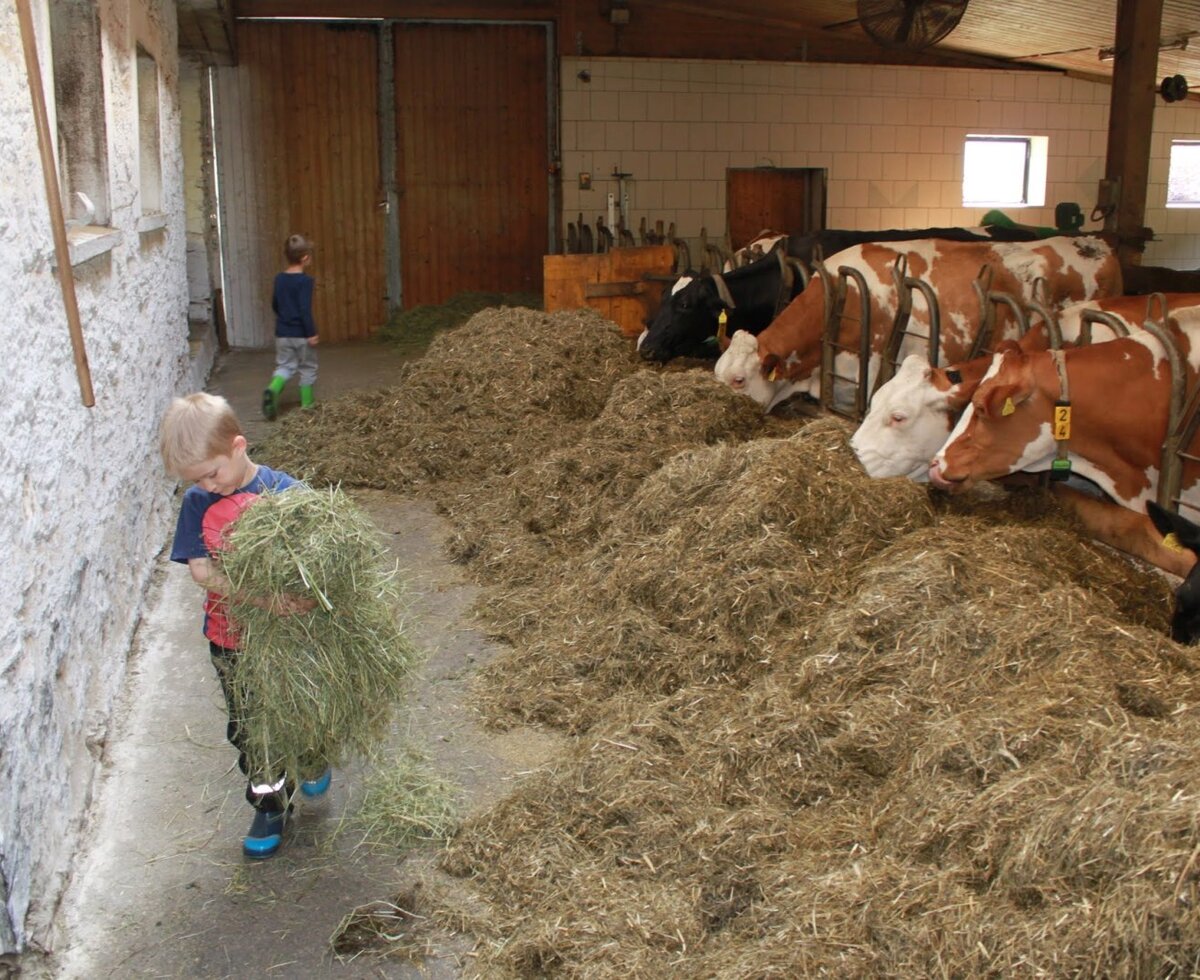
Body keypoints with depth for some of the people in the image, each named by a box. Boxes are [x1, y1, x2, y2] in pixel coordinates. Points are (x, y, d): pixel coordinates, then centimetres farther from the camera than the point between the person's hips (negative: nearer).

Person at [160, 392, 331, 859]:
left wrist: (303, 596, -35)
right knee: (249, 730, 13)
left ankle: (313, 761, 51)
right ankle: (271, 806, 34)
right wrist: (263, 597, -30)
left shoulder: (284, 492, -17)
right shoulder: (198, 503, -10)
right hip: (233, 640, 2)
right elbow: (201, 570, -16)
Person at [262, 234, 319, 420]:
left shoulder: (279, 278, 4)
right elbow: (305, 309, -21)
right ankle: (307, 404, 16)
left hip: (282, 333, 5)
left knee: (285, 365, 13)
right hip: (302, 334, -5)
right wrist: (311, 333, -16)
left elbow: (274, 304, 14)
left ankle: (273, 389, -14)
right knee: (308, 368, 10)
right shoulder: (305, 280, -16)